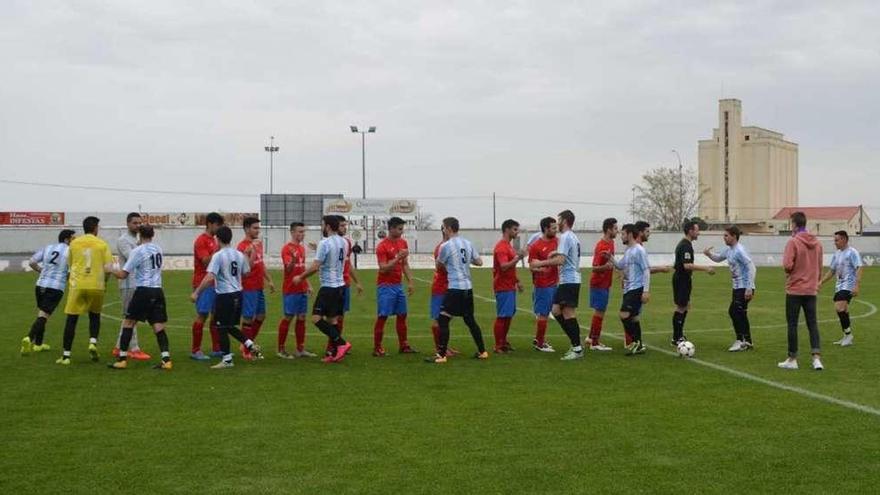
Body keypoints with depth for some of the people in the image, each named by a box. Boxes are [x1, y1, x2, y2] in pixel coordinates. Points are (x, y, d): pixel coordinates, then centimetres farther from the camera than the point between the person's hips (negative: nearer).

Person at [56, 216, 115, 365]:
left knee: (71, 319, 5)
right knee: (95, 315, 21)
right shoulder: (102, 244, 0)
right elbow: (108, 269, -5)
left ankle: (66, 355, 3)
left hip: (77, 285, 1)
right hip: (96, 286, 0)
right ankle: (93, 343, -2)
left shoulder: (74, 243, 5)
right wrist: (105, 281, 13)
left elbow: (70, 264, 17)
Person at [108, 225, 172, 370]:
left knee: (128, 323, 6)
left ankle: (122, 359, 5)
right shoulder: (158, 249, 10)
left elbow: (123, 275, -7)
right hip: (158, 290, 5)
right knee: (159, 327, 3)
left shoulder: (137, 251, -8)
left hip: (143, 290, -5)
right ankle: (166, 360, -7)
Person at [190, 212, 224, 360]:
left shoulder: (213, 240, 15)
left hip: (215, 283, 9)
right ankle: (195, 351, 1)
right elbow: (206, 261, -21)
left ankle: (216, 349, 15)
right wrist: (218, 249, -22)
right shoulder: (201, 240, -11)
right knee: (202, 315, -5)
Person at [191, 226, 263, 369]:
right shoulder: (240, 255, 6)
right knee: (230, 326, 20)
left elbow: (209, 277, -21)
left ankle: (227, 360, 8)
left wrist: (196, 292, -17)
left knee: (221, 328, 4)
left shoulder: (217, 256, -14)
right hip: (237, 293, 7)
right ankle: (252, 345, 11)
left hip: (224, 295, -7)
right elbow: (245, 273, 15)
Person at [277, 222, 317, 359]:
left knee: (301, 318, 8)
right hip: (291, 290, -7)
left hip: (302, 289, 8)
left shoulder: (302, 248, 13)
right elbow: (288, 268, -20)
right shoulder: (287, 249, -11)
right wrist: (293, 259, -39)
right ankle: (281, 349, 7)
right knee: (288, 318, -2)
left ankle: (300, 349, 14)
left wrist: (308, 285, 16)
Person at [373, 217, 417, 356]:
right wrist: (398, 257, -25)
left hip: (398, 285, 7)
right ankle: (377, 348, -1)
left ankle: (403, 346, 19)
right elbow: (383, 269, -18)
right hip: (385, 286, -7)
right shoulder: (382, 246, -13)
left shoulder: (403, 243, 9)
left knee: (402, 315, 10)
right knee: (382, 317, -6)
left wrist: (410, 282, 8)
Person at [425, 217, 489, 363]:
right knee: (470, 320, 18)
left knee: (443, 320, -4)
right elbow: (479, 262, 14)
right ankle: (482, 351, 23)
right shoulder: (468, 244, 9)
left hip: (455, 288, -7)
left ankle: (441, 355, -7)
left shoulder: (446, 246, -10)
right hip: (468, 287, 7)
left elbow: (439, 265, 4)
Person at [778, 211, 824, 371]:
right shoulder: (817, 243, 6)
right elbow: (819, 267, 13)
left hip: (794, 289, -5)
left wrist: (788, 272, 2)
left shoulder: (793, 242, -13)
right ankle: (817, 357, -2)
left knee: (792, 324, 4)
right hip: (811, 290, 5)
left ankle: (792, 359, 9)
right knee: (813, 324, 8)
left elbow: (787, 265, -20)